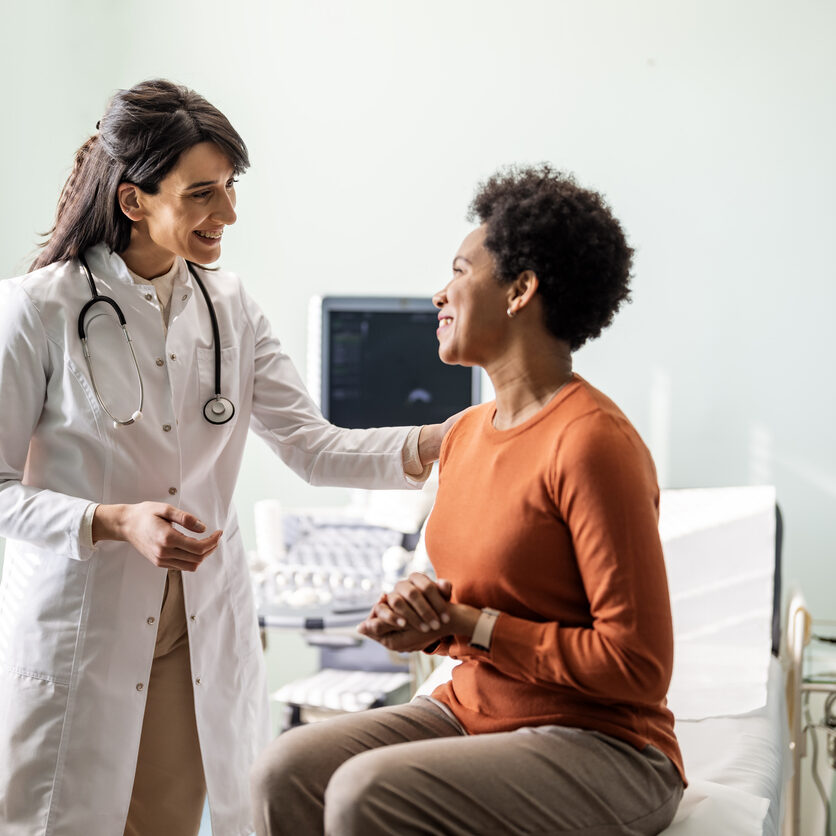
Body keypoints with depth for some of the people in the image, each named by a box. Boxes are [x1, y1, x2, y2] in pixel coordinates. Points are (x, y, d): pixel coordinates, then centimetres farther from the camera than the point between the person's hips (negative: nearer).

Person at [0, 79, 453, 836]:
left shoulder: (229, 307, 6)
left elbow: (312, 446, 1)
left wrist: (434, 444, -13)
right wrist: (116, 523, -22)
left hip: (203, 636, 4)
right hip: (77, 633, -4)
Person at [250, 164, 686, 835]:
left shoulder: (592, 442, -19)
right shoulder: (466, 434, 9)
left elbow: (639, 667, -19)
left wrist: (468, 624, -15)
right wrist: (424, 621, -2)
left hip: (598, 749, -7)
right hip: (471, 712, 8)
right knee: (287, 772, -13)